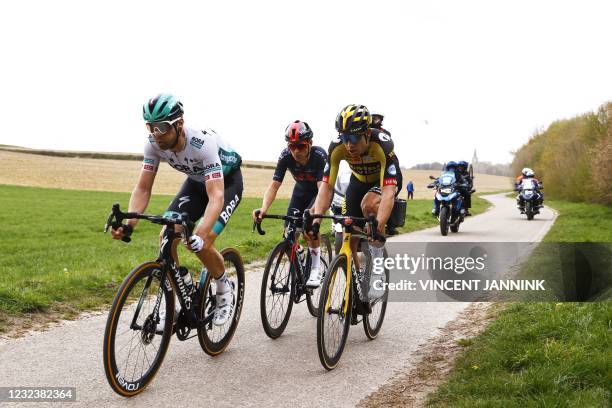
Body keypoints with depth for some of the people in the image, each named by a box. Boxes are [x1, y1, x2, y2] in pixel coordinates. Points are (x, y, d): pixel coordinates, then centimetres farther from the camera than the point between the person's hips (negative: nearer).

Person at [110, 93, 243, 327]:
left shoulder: (203, 143, -39)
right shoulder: (154, 144, -22)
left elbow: (216, 196, -47)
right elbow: (142, 189, -18)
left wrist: (200, 235, -61)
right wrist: (129, 224, -35)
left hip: (227, 182, -6)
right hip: (196, 181, 6)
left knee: (201, 245, -25)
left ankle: (224, 289, 6)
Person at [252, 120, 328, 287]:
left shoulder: (319, 155, -34)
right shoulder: (286, 156, -26)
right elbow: (274, 186, -29)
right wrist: (263, 208, -46)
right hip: (301, 189, 4)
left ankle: (316, 269, -13)